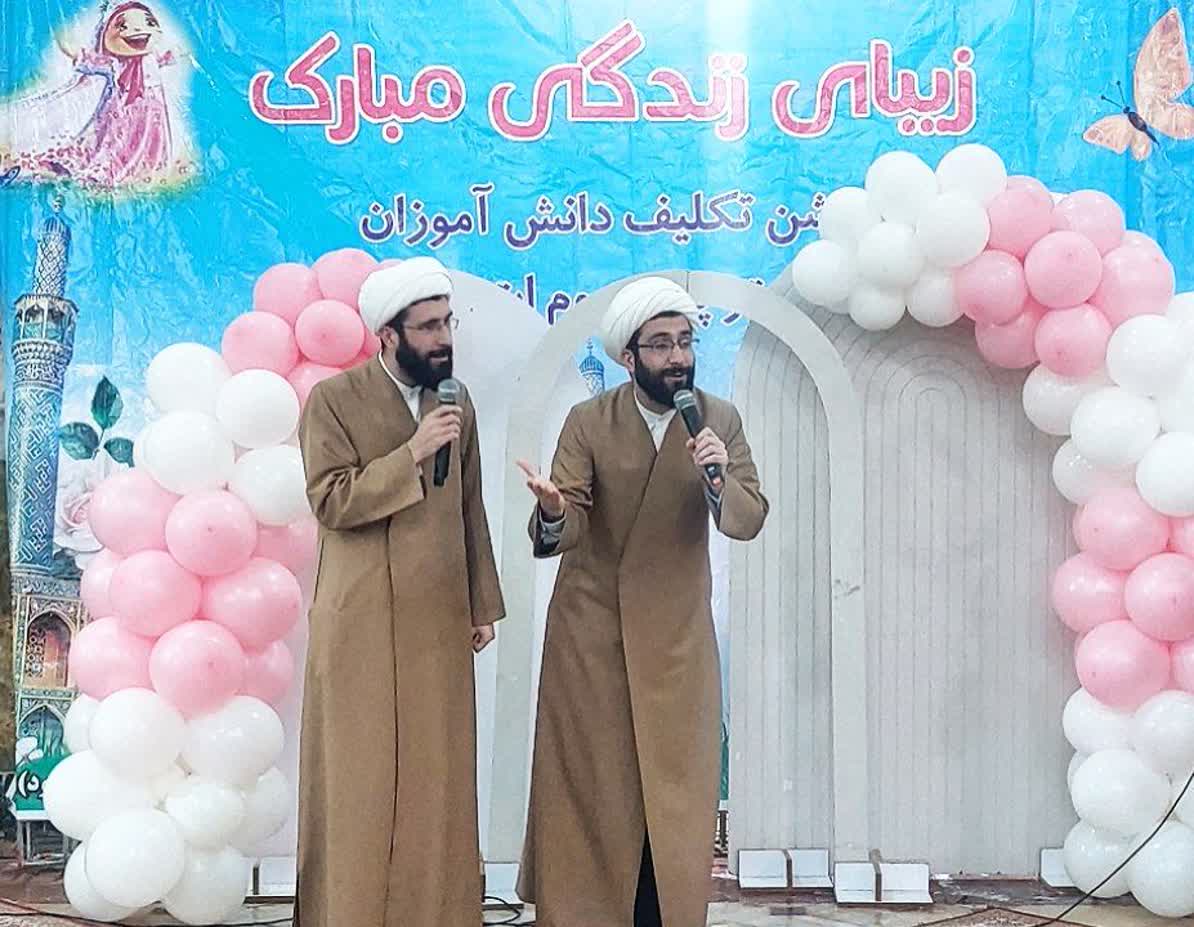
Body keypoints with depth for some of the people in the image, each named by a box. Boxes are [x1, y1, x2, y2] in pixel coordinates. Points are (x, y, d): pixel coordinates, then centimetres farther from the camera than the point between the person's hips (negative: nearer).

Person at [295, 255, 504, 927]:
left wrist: (484, 606, 11)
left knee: (438, 776, 6)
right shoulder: (335, 400, -3)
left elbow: (471, 513, 13)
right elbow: (331, 502, -13)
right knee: (362, 778, 2)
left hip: (441, 623, 4)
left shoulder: (458, 405, 11)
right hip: (364, 624, -4)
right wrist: (411, 454, -19)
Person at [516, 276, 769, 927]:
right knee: (589, 782, 4)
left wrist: (719, 480, -31)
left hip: (677, 635, 1)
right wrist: (552, 510, -37)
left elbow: (748, 521, -10)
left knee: (675, 787, 6)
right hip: (590, 634, -1)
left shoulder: (720, 421, -1)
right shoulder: (588, 423, -5)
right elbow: (566, 530, -14)